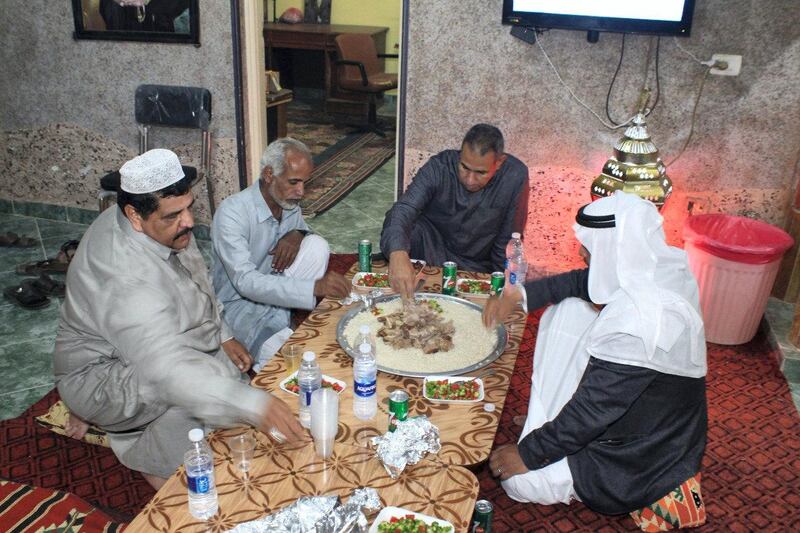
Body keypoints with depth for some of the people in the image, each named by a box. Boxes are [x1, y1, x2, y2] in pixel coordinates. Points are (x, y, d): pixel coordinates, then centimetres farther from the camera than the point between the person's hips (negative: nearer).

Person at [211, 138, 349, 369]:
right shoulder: (232, 212, -25)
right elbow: (246, 282, -34)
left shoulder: (290, 203, -4)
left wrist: (297, 235, -15)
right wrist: (315, 286, -44)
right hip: (240, 304, -7)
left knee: (317, 245, -17)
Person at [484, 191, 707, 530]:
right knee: (568, 311, 4)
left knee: (517, 479, -8)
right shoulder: (655, 271, -10)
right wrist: (518, 296, -1)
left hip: (643, 460, -9)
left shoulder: (636, 326, -37)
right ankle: (550, 421, 15)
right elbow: (582, 282, 8)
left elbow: (591, 413, -28)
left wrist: (528, 454, -15)